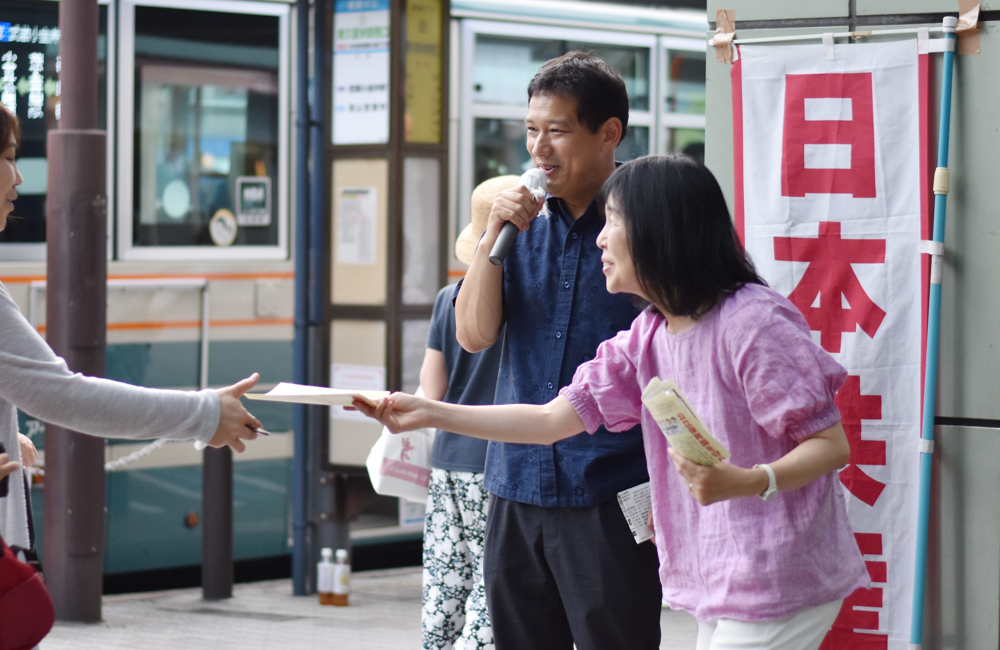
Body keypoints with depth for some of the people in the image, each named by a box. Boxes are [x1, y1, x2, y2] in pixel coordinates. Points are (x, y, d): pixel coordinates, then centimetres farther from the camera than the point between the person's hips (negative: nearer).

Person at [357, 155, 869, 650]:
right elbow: (553, 419, 10)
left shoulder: (752, 322, -16)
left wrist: (750, 481, -34)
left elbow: (832, 444, -15)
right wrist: (428, 414, 8)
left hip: (778, 586, -8)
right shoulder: (647, 337, 9)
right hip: (717, 588, 8)